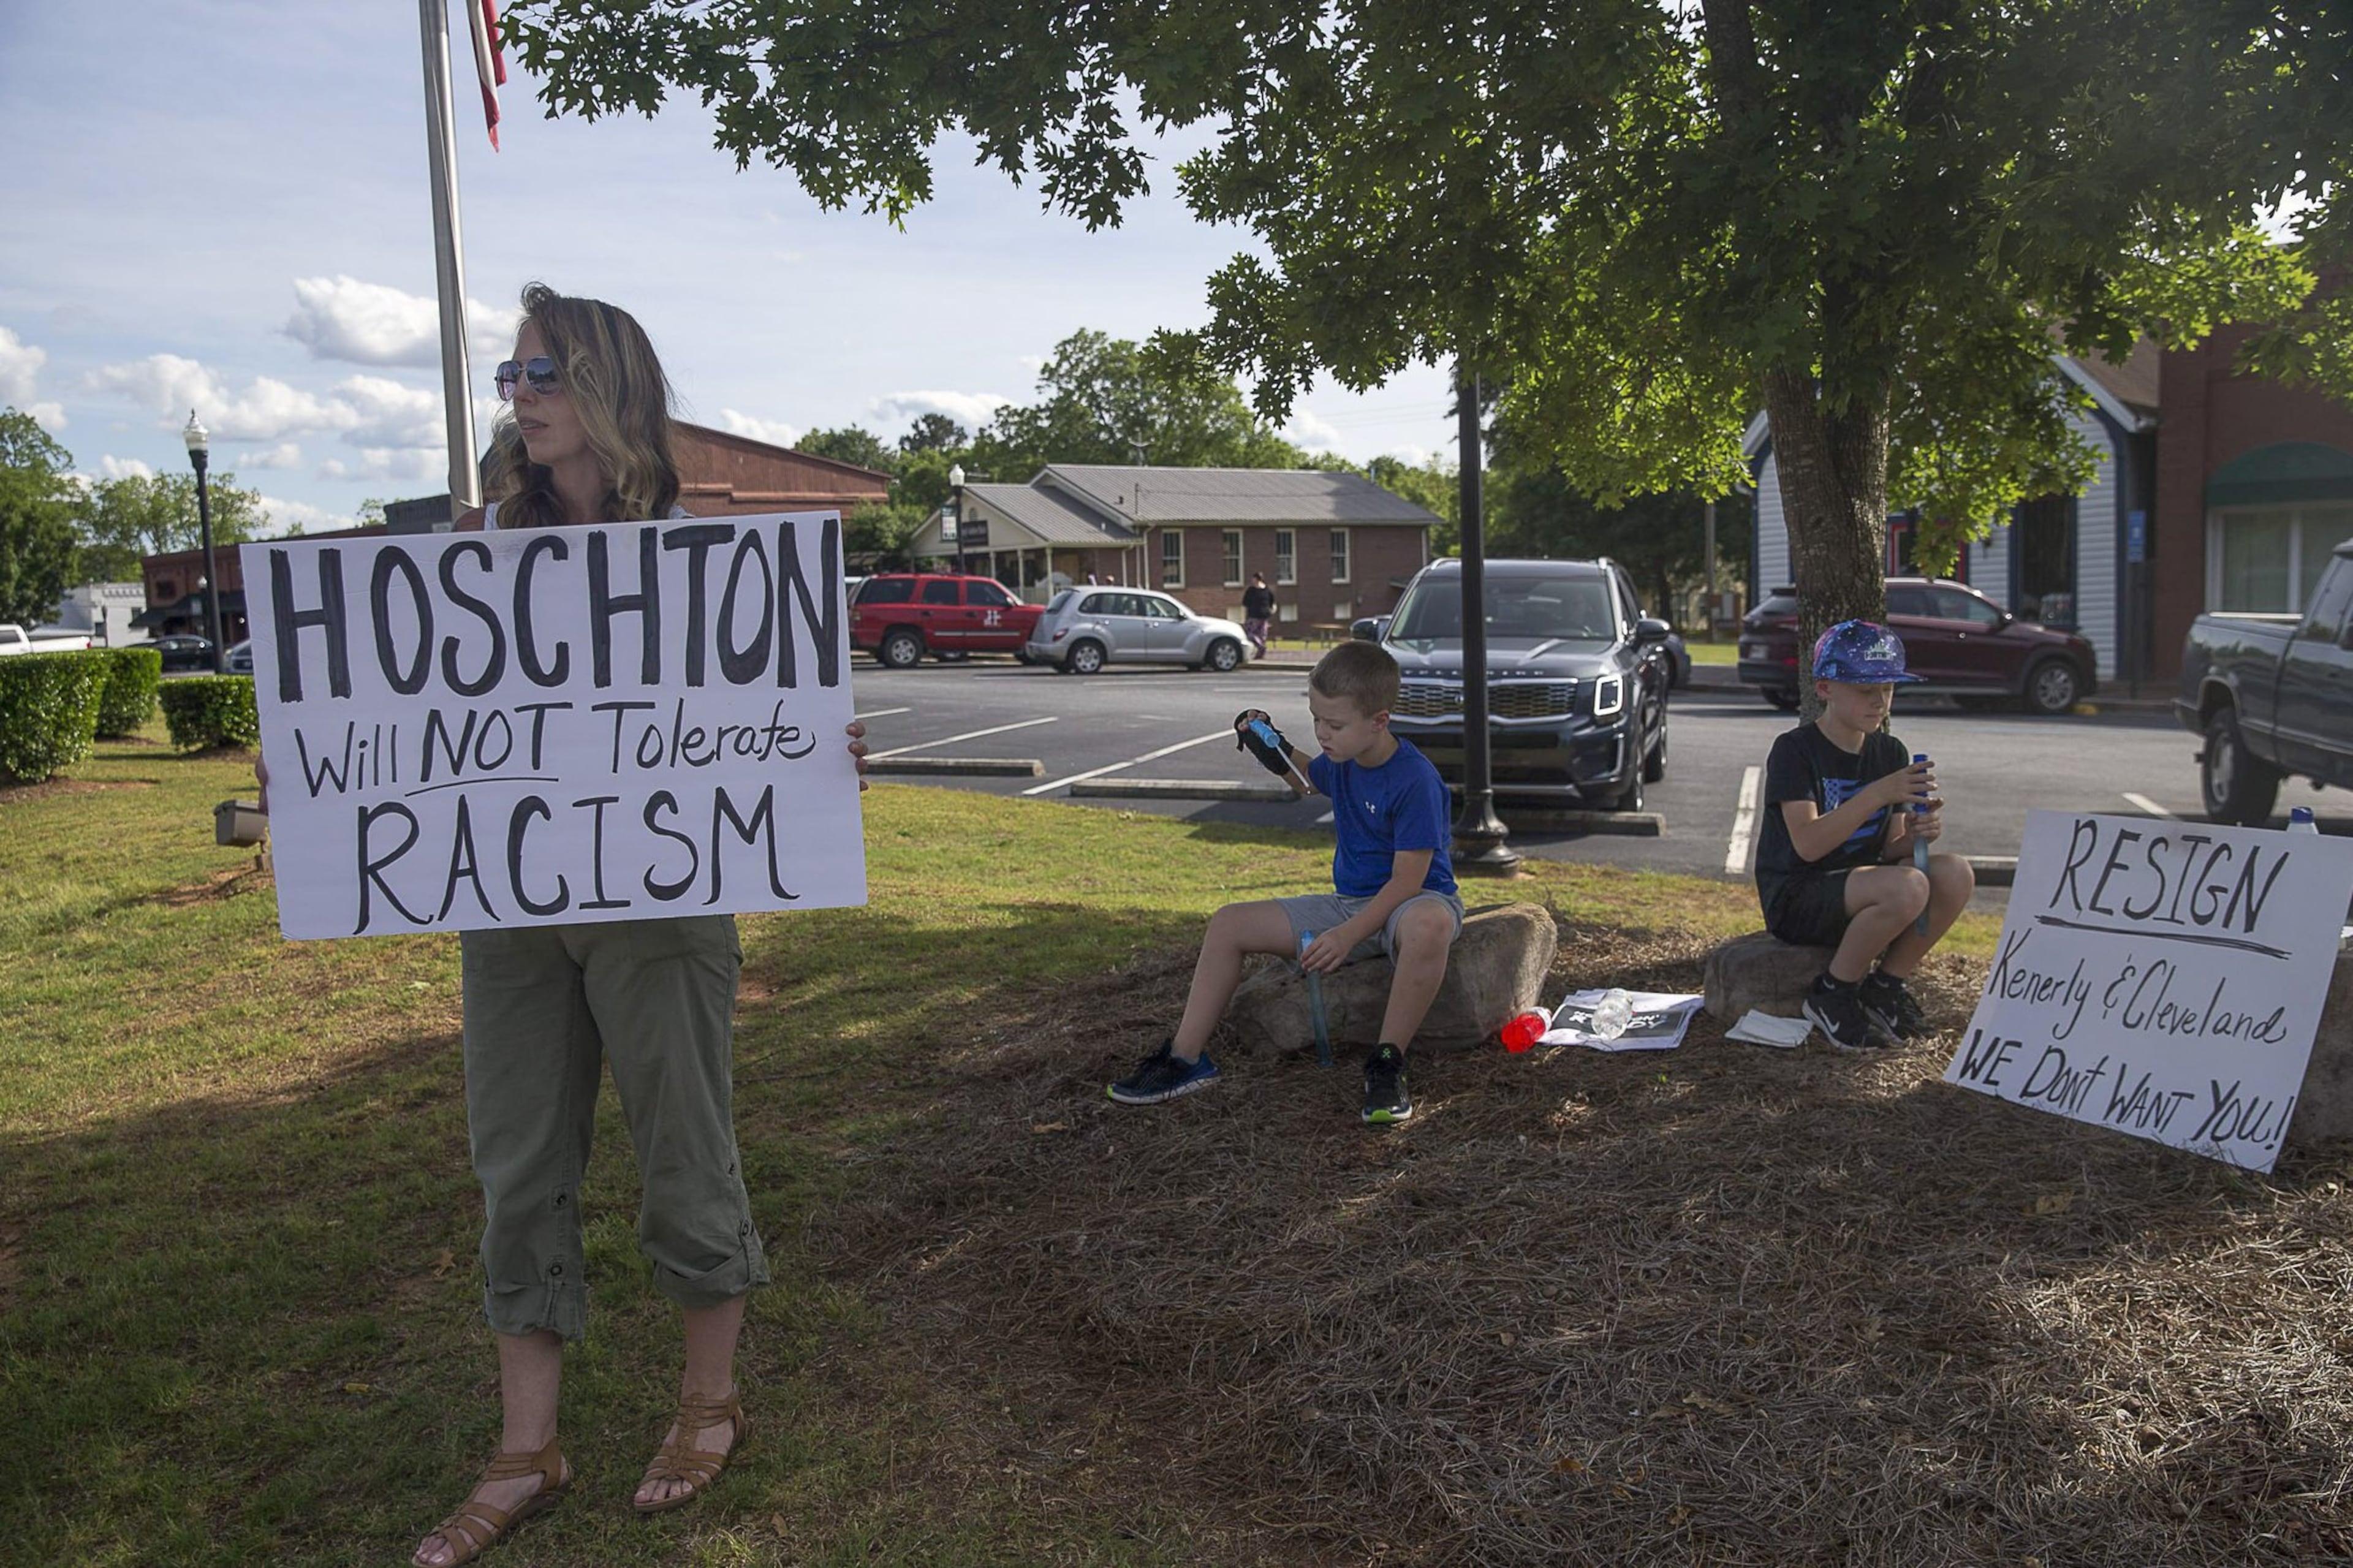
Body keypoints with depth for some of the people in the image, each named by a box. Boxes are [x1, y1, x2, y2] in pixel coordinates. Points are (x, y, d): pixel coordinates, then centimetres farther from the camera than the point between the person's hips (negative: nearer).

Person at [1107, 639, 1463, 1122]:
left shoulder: (1415, 779, -22)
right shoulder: (1342, 760, 1)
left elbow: (1408, 881, -23)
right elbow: (1308, 777, 29)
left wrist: (1348, 935, -28)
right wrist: (1273, 749, 9)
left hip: (1411, 901, -8)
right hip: (1348, 901, 8)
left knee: (1428, 925, -46)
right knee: (1229, 923, -1)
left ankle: (1388, 1064, -31)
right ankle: (1186, 1058, 2)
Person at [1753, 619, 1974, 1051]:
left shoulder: (1890, 753, 8)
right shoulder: (1794, 750, -11)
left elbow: (1890, 851, 7)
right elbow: (1808, 845, -24)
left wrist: (1918, 833, -17)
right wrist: (1877, 794, -33)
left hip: (1859, 892, 6)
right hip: (1796, 901, -6)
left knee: (1955, 874, -20)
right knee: (1906, 887, -33)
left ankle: (1886, 986, -2)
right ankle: (1833, 996, -11)